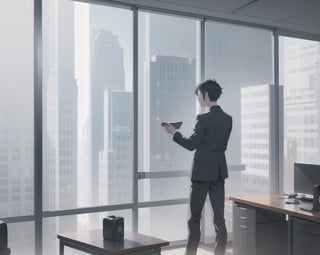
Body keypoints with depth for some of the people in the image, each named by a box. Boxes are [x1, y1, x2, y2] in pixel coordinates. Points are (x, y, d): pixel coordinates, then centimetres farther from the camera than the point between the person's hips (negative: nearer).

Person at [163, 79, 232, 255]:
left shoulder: (204, 118, -14)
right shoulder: (228, 119, 7)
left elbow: (191, 145, -10)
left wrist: (174, 133, 2)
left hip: (202, 172, -6)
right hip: (219, 172, 6)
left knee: (195, 218, 5)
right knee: (219, 218, 8)